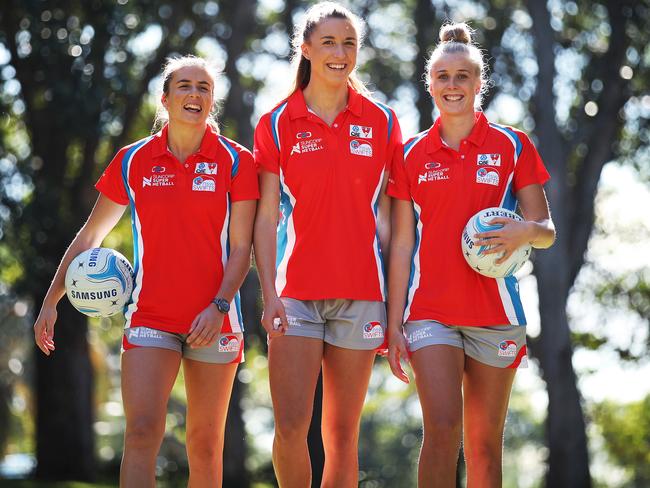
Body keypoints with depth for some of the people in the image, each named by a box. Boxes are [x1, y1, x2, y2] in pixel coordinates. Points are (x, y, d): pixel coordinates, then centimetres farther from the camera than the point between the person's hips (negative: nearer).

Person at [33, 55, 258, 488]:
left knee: (205, 444, 5)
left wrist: (218, 306, -17)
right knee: (142, 431, -15)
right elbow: (89, 237, 11)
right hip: (150, 317, 1)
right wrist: (51, 302, 7)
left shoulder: (236, 161, -1)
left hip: (213, 320, 0)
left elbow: (241, 248, -3)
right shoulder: (133, 161, 4)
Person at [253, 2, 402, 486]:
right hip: (296, 291, -1)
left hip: (361, 292, 1)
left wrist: (395, 294, 2)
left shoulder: (381, 122, 7)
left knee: (343, 433, 4)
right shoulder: (277, 125, 4)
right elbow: (266, 218, 2)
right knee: (290, 425, -10)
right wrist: (269, 294, -9)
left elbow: (385, 215, 7)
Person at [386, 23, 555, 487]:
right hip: (430, 309, 0)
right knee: (442, 427, -16)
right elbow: (401, 244, 6)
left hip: (494, 311, 0)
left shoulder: (512, 146, 4)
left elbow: (547, 231, 4)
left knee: (485, 443, 5)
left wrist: (525, 231, -20)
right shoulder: (412, 154, 7)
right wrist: (394, 324, 1)